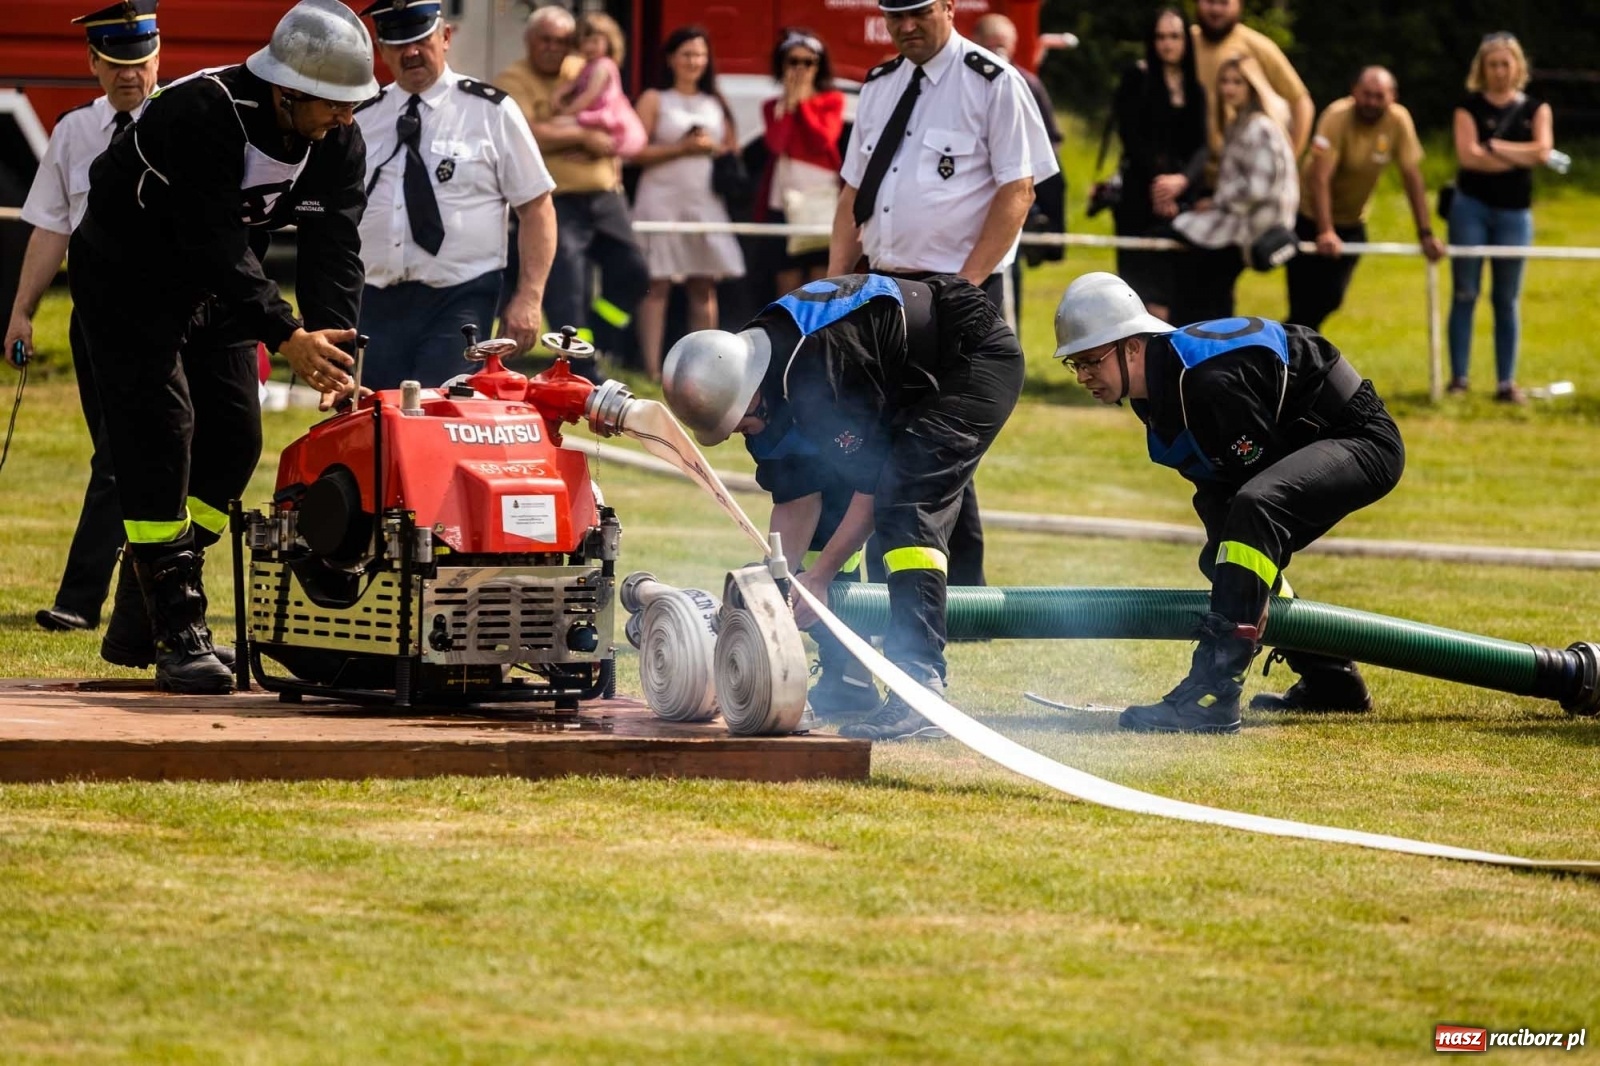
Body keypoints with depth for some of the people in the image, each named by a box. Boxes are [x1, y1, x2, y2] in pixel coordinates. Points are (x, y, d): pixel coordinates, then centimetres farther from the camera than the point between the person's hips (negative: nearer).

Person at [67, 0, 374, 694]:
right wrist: (285, 335, -42)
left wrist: (333, 357, -30)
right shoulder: (204, 114, -34)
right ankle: (178, 636, -15)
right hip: (126, 277, -7)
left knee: (233, 436, 1)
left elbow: (333, 251, -17)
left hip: (212, 291, 7)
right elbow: (213, 243, -37)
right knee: (159, 432, -16)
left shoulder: (339, 144, -12)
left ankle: (139, 619, 12)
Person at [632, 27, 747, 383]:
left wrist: (713, 148, -4)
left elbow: (733, 150, 17)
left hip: (706, 202, 4)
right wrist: (682, 148, -12)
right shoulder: (655, 100, 4)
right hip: (662, 200, -4)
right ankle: (652, 369, -9)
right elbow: (637, 152, -5)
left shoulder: (715, 104, 17)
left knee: (704, 286, 2)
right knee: (658, 284, -8)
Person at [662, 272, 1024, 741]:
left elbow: (873, 482, -26)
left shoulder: (816, 371, -34)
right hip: (912, 382, 10)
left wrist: (819, 576, -20)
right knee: (830, 505, 5)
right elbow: (798, 500, 4)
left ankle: (920, 688, -33)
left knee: (907, 507, -26)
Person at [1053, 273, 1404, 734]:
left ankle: (1211, 695, -40)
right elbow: (1218, 486, 10)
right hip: (1304, 445, 11)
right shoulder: (1159, 384, 1)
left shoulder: (1209, 383, -29)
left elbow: (1259, 491, -24)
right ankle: (1331, 681, 32)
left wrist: (1257, 595, -16)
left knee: (1253, 508, -34)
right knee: (1224, 559, 17)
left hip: (1363, 442, -11)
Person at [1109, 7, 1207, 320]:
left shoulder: (1195, 89, 11)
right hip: (1140, 192, -4)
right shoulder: (1137, 78, 1)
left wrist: (1183, 179, -18)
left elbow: (1201, 145, 1)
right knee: (1143, 276, -11)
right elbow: (1131, 135, -5)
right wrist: (1156, 182, -13)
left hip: (1182, 193, 4)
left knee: (1171, 279, -1)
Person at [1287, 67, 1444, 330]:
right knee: (1306, 304, -9)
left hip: (1352, 222, 4)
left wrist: (1425, 234, -12)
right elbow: (1320, 178, -32)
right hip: (1311, 217, -4)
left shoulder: (1399, 121, -14)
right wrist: (1325, 232, -41)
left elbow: (1413, 177, -9)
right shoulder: (1337, 117, -26)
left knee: (1331, 299, 3)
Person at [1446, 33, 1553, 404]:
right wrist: (1521, 157, -10)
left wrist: (1494, 146, -9)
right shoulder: (1470, 107, 1)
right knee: (1464, 294, 0)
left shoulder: (1535, 109, 8)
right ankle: (1458, 379, 3)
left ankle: (1506, 383, 7)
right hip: (1472, 207, -1)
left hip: (1514, 212, 1)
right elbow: (1469, 156, -13)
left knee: (1507, 300, 4)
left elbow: (1542, 151, -9)